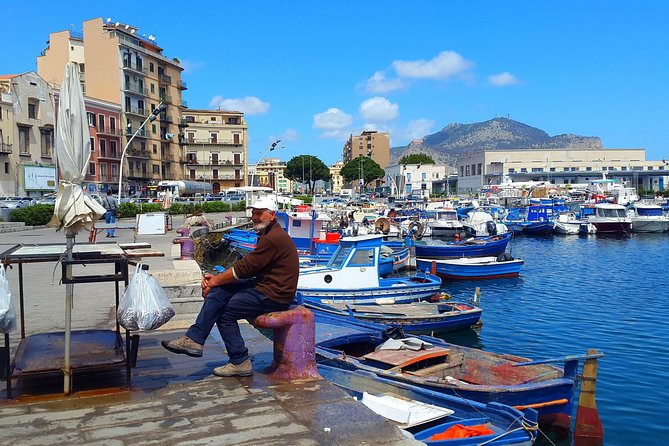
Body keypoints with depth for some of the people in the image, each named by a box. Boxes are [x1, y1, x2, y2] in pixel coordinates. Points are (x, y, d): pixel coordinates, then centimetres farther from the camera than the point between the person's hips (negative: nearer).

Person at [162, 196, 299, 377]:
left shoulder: (273, 238, -19)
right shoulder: (267, 235, 16)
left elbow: (244, 269, -17)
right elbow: (245, 267, 14)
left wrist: (214, 282, -6)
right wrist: (216, 278, 4)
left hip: (273, 295, -10)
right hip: (264, 286, 10)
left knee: (225, 311, -7)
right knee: (218, 292, 0)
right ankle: (193, 339, -2)